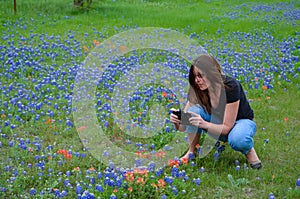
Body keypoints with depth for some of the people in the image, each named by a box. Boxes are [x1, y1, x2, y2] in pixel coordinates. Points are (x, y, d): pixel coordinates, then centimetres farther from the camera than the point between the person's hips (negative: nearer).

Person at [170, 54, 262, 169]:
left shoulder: (231, 87, -30)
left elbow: (227, 127, -31)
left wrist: (204, 124, -48)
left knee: (237, 140, -41)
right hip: (218, 123, 4)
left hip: (240, 122, -4)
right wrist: (177, 122, -40)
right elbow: (183, 127, -16)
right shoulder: (196, 90, -16)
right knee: (194, 110, -26)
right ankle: (191, 151, -9)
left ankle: (249, 150, -4)